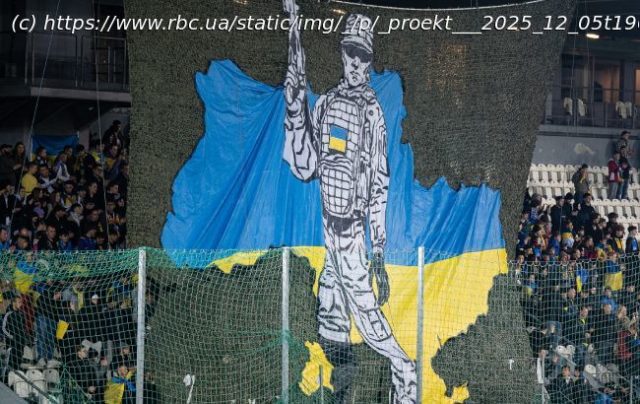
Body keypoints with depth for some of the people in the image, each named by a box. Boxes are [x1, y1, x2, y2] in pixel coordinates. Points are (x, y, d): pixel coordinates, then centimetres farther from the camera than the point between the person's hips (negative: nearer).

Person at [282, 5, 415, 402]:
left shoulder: (372, 112, -8)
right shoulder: (325, 103, 10)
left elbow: (380, 186, -11)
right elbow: (305, 166, 5)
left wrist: (380, 251, -15)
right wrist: (296, 109, -6)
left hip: (353, 229, -6)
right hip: (329, 227, 6)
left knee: (367, 313, -8)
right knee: (330, 320, 10)